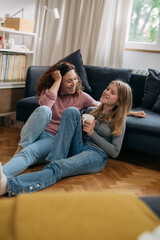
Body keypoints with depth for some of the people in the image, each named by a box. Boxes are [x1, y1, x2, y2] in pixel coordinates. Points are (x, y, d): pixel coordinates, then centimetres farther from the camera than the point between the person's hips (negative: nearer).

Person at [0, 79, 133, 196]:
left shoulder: (119, 120, 4)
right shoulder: (93, 110, 19)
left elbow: (115, 152, -3)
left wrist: (92, 133, -9)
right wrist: (81, 123, 2)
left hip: (97, 155, -5)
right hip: (79, 148, 5)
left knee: (59, 167, -36)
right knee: (72, 111, -17)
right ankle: (55, 160, -27)